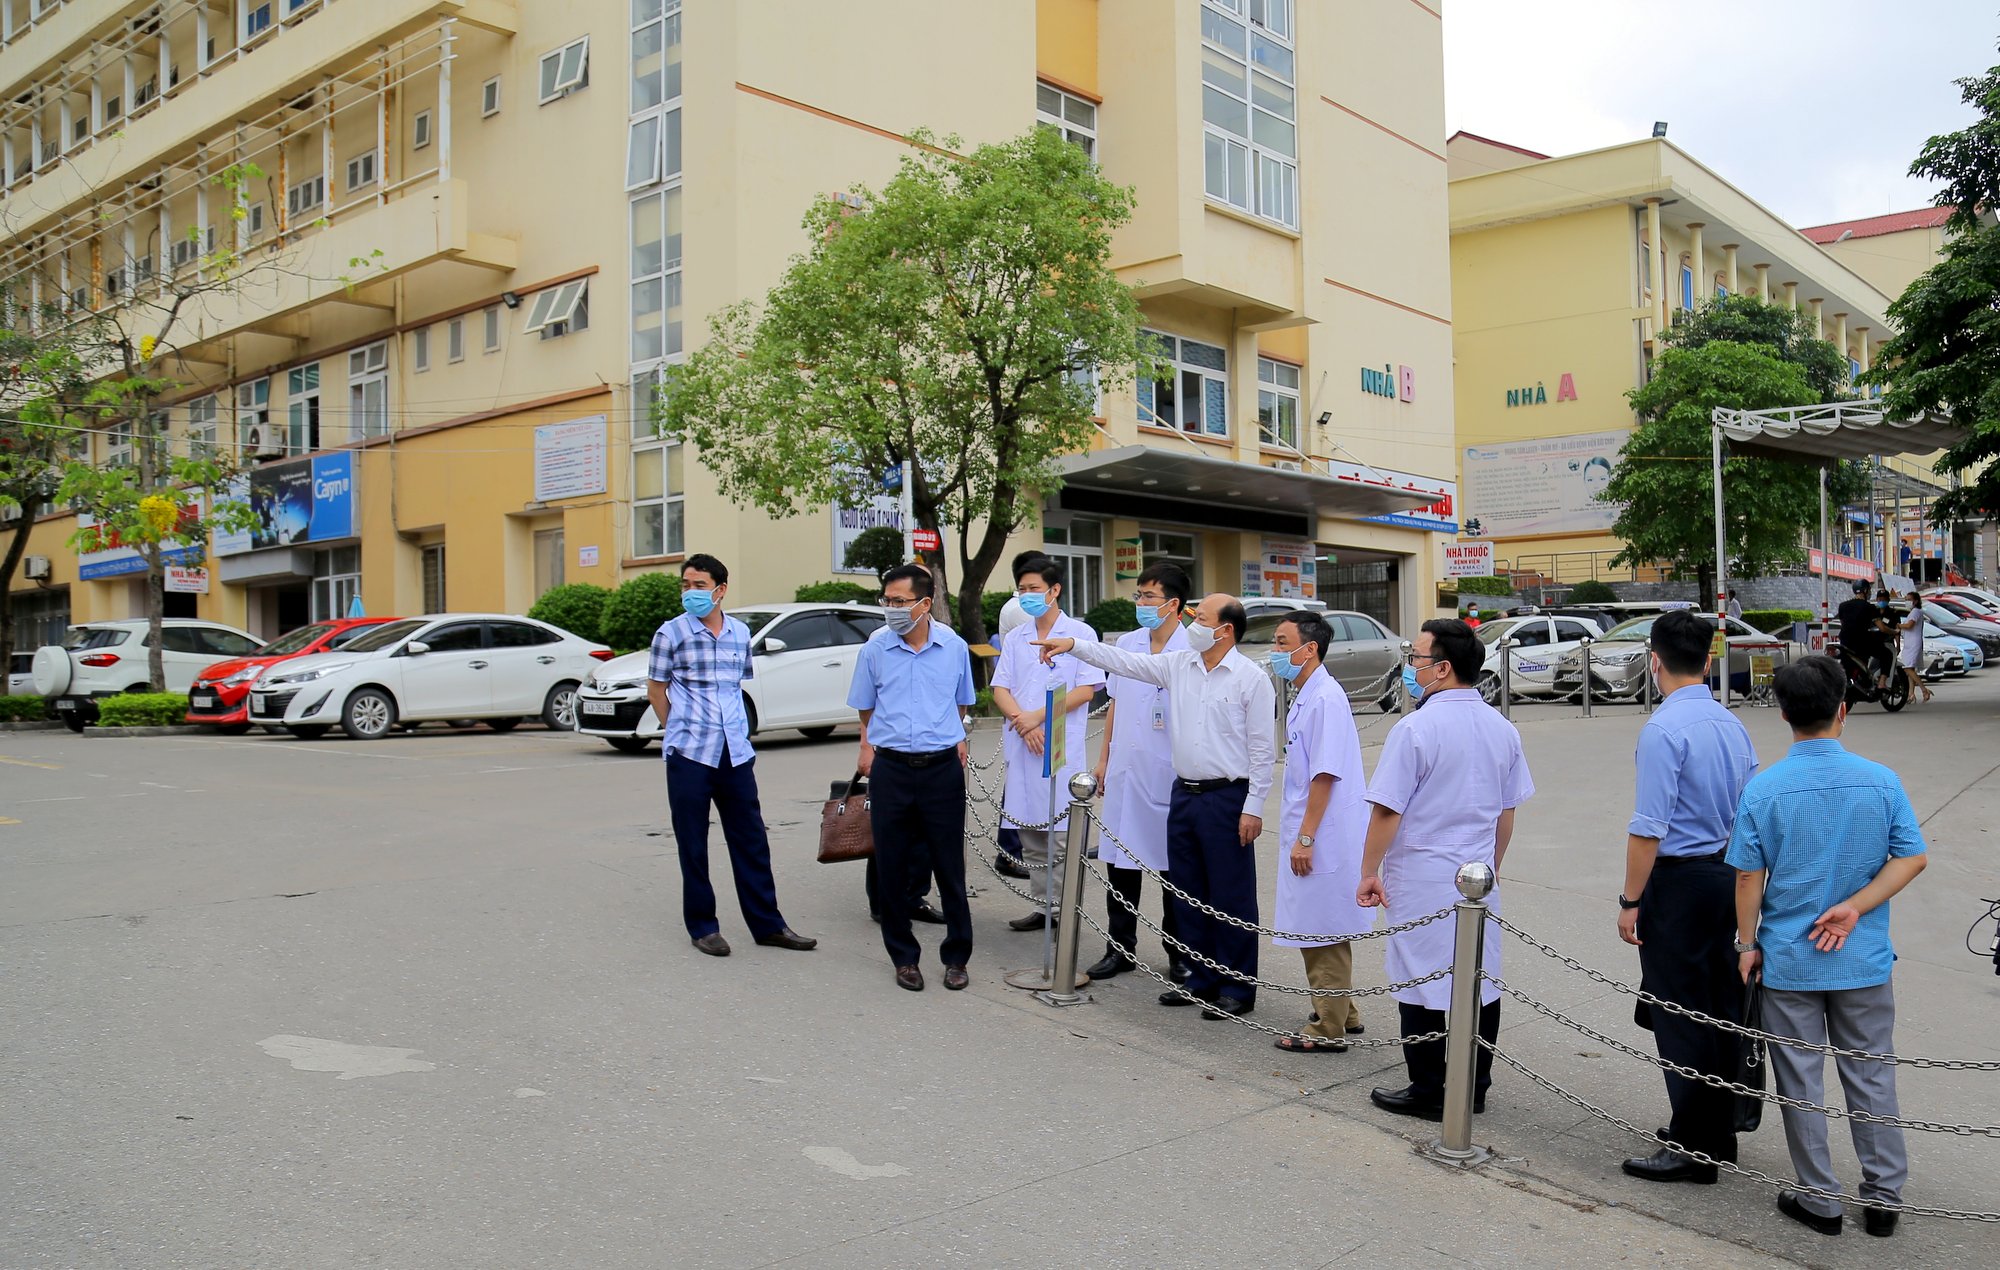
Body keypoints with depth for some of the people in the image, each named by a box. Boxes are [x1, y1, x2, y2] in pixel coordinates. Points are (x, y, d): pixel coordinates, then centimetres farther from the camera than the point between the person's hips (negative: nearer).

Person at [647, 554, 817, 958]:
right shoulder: (671, 633, -3)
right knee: (693, 846, 5)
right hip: (689, 756, -4)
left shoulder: (740, 633, 8)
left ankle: (767, 924, 16)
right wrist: (680, 730, 8)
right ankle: (702, 927, 17)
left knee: (751, 841, 8)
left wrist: (736, 731, 14)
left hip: (736, 753, 4)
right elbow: (656, 689, 5)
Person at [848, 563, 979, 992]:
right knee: (893, 868, 6)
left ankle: (956, 957, 18)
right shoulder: (875, 648, 0)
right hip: (890, 769, 1)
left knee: (950, 867, 4)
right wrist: (869, 745, 9)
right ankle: (904, 957, 20)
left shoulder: (954, 647, 1)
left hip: (943, 768, 0)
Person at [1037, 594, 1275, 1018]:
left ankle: (1238, 988, 11)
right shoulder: (1179, 665, 8)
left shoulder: (1251, 678, -9)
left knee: (1232, 897, 0)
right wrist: (1073, 645, -1)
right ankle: (1202, 978, 26)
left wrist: (1253, 808, -12)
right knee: (1188, 894, 13)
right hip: (1184, 793, 7)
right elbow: (1126, 662, 8)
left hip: (1228, 798, -7)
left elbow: (1261, 749, -10)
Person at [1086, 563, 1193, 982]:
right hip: (1124, 771, 6)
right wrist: (1103, 757, 15)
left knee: (1173, 867, 6)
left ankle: (1180, 955, 19)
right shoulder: (1127, 644, 8)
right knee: (1120, 863, 10)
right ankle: (1121, 948, 22)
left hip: (1168, 775, -5)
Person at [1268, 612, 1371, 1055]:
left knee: (1325, 933, 0)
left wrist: (1305, 838, -21)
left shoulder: (1326, 698, -19)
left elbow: (1326, 774, -22)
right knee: (1315, 931, 19)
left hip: (1323, 837, -10)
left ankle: (1328, 1030, 10)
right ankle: (1342, 1013, 32)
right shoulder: (1305, 697, 12)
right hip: (1308, 835, 10)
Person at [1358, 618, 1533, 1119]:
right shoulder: (1502, 728, 5)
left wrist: (1369, 873, -5)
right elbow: (1507, 810, 13)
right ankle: (1474, 1088, 23)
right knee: (1480, 982, 12)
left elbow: (1387, 811, -15)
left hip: (1423, 880, -6)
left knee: (1424, 984, 3)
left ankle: (1429, 1093, 11)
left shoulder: (1415, 729, -16)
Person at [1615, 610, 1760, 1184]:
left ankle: (1692, 1148, 8)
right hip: (1730, 874, 8)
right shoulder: (1732, 724, 6)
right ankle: (1720, 1131, 29)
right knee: (1721, 1009, 16)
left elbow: (1648, 828, -19)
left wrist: (1631, 901, -12)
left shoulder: (1664, 728, -17)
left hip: (1679, 879, -8)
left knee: (1679, 1015, 1)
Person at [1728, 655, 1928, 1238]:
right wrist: (1855, 908, -8)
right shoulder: (1881, 782, -7)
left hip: (1788, 961, -2)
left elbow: (1749, 877, -8)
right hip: (1864, 960, 2)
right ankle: (1884, 1197, 26)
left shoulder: (1763, 790, -13)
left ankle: (1820, 1201, 20)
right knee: (1871, 1076, 17)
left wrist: (1748, 943, 3)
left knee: (1801, 1082, 10)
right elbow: (1912, 858, -5)